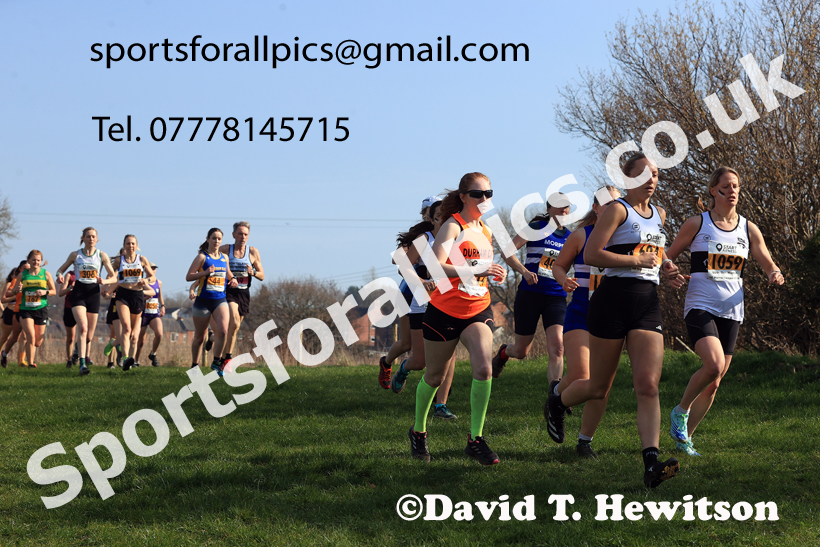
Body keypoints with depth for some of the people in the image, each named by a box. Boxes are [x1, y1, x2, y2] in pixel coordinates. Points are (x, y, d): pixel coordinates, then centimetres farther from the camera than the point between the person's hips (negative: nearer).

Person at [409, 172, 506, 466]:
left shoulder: (485, 231, 10)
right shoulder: (453, 226, -13)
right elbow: (434, 266, -28)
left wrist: (493, 273, 8)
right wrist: (476, 271, -35)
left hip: (478, 311, 5)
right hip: (445, 311, -5)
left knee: (483, 368, -18)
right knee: (434, 376, 10)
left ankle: (476, 439, -12)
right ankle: (418, 430, 34)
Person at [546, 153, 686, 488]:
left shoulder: (659, 215, 17)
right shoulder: (618, 210, -5)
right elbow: (591, 255, -15)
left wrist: (665, 269, 14)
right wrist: (637, 261, -16)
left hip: (648, 303, 5)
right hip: (614, 300, -5)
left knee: (648, 386, -12)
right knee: (599, 388, 6)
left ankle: (651, 462, -21)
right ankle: (557, 403, 38)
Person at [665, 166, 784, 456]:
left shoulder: (748, 229, 9)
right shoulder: (697, 224, 1)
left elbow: (769, 266, 12)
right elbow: (667, 257, 8)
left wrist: (775, 275, -11)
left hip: (731, 311, 4)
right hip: (700, 306, -4)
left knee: (714, 382, 4)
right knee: (714, 364, -26)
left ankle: (684, 437, 18)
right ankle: (680, 411, -2)